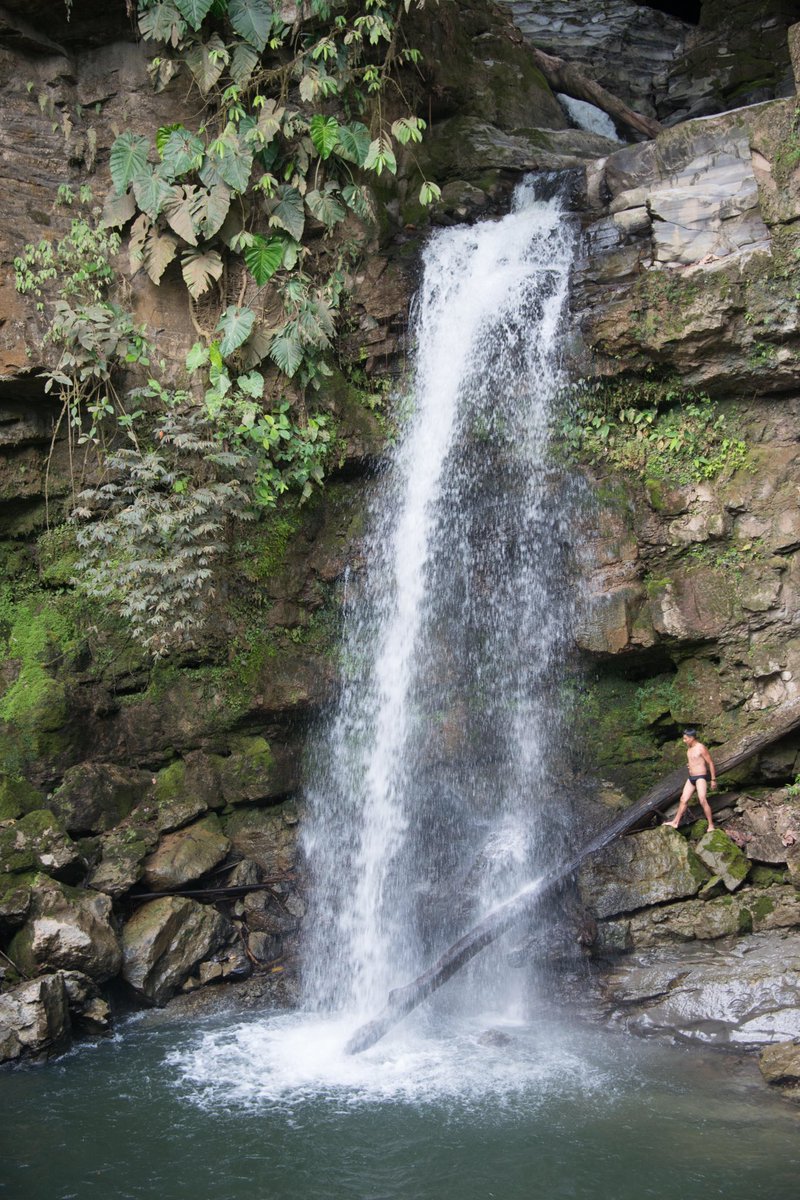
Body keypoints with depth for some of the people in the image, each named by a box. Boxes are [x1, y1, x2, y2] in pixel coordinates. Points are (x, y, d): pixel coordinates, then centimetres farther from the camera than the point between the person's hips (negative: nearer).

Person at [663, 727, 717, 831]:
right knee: (683, 800, 11)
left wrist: (713, 779, -11)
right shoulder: (689, 748, 11)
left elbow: (710, 763, -11)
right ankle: (675, 822, 18)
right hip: (691, 778, 8)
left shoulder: (701, 748, -14)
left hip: (700, 778, -8)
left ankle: (711, 825, -13)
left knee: (703, 800, -17)